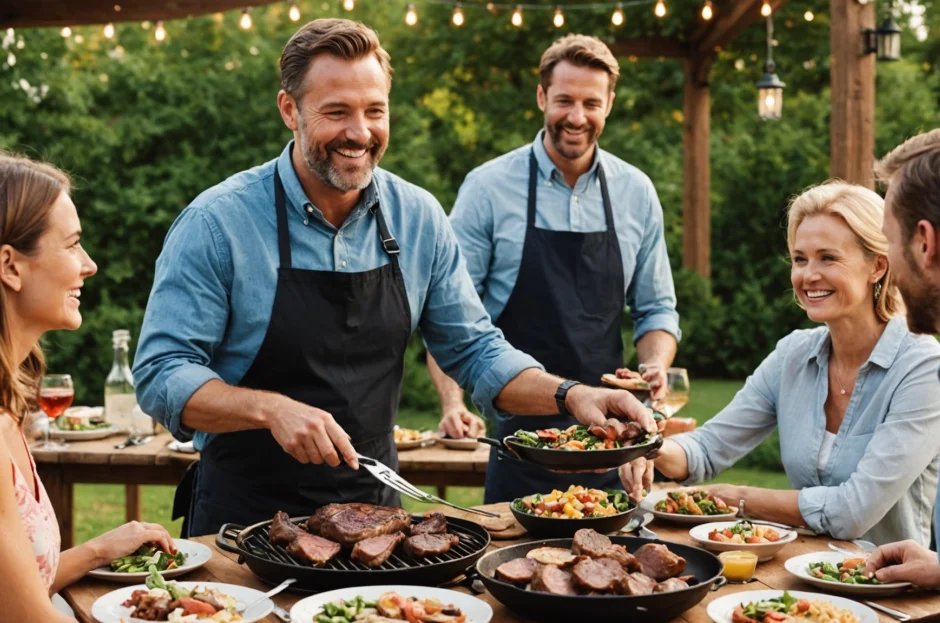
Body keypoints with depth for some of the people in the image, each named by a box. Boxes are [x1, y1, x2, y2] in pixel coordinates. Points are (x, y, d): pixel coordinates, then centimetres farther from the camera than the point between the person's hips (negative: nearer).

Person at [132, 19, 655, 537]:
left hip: (373, 501, 4)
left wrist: (568, 395, -12)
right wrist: (270, 409, -30)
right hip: (248, 513, -3)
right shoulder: (216, 222, -13)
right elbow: (161, 374, -15)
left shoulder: (418, 218, -1)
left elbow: (472, 350, 5)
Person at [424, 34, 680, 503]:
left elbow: (656, 309, 12)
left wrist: (655, 368, -8)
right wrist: (452, 403, -20)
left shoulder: (636, 192, 5)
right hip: (519, 427, -3)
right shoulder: (489, 187, -5)